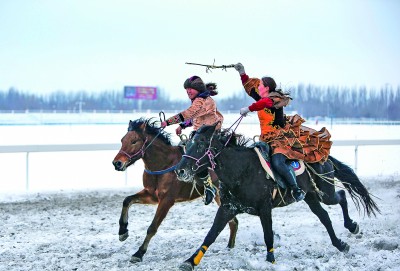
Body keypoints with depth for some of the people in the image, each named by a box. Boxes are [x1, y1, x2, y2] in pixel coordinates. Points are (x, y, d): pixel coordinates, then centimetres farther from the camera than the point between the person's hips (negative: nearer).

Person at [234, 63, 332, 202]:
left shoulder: (275, 99, -14)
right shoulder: (262, 98, 10)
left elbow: (265, 103, -37)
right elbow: (249, 86, 21)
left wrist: (248, 109, -36)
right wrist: (242, 74, 10)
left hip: (281, 137, -10)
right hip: (267, 139, 10)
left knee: (277, 162, -29)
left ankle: (296, 190, -21)